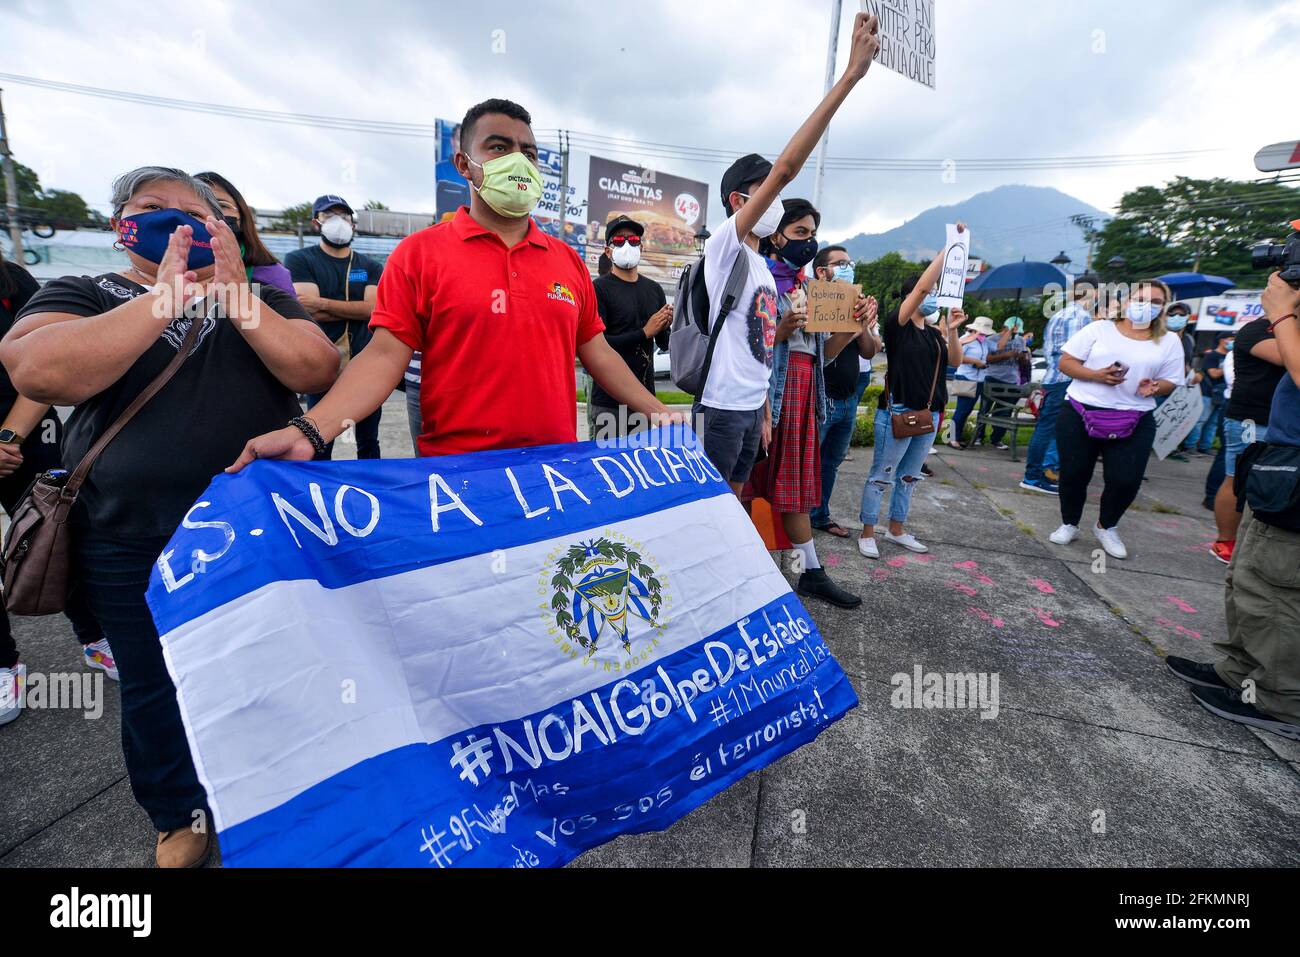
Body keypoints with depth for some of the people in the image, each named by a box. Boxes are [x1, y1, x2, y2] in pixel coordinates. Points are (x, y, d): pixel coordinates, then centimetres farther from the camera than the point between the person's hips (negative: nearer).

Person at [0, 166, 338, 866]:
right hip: (132, 546, 0)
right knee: (154, 688, 15)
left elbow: (317, 371, -12)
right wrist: (164, 299, -20)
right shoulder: (79, 297, 3)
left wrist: (234, 295, -19)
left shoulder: (264, 300, 6)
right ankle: (180, 816, 41)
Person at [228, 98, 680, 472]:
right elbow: (385, 356, -6)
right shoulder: (420, 252, 0)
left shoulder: (567, 260, 11)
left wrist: (658, 411, 10)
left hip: (557, 469, 4)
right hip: (456, 474, -3)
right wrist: (308, 432, -18)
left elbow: (597, 352, 14)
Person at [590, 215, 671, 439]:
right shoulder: (600, 288, -4)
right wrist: (645, 332, -15)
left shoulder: (654, 289, 12)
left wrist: (668, 325, -8)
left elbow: (664, 344, 14)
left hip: (646, 396, 5)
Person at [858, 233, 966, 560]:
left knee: (909, 476, 14)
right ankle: (868, 533, 7)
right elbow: (921, 287, -17)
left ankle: (896, 530, 26)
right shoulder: (897, 325, -7)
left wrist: (951, 331, -9)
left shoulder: (935, 333, 13)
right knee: (881, 475, -2)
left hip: (929, 414, 7)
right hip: (897, 413, -7)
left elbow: (955, 361, 4)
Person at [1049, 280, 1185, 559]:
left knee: (1126, 480, -5)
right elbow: (1066, 362, -1)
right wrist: (1096, 375, -17)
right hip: (1080, 413, -1)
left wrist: (1154, 387, -13)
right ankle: (1069, 524, 24)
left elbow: (1170, 382, 10)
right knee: (1073, 474, 3)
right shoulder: (1099, 329, 2)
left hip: (1134, 421, 2)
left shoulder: (1169, 342, 9)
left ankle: (1106, 527, 21)